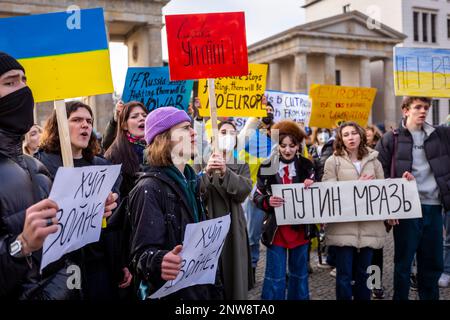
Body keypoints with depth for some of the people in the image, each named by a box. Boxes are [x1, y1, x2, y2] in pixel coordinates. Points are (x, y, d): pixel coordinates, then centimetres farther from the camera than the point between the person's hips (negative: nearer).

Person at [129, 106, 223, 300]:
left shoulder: (189, 181, 7)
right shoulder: (150, 188, -18)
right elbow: (142, 252, -23)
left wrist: (215, 289, 13)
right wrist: (160, 261, -44)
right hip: (169, 293, -7)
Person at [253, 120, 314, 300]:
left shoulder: (306, 165, 1)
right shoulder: (267, 167, -6)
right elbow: (257, 197, -2)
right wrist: (268, 201, -22)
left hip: (299, 228, 3)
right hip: (276, 229, -2)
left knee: (299, 274, 18)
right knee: (275, 277, 4)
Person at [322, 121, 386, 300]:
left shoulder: (373, 160, 10)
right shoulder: (333, 161, 0)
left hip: (369, 225, 3)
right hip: (343, 226, -3)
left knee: (363, 273, 13)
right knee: (344, 275, 3)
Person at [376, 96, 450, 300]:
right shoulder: (391, 139, -1)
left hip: (433, 206, 4)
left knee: (433, 262, 13)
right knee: (403, 262, 5)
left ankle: (430, 297, 30)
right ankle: (400, 297, 20)